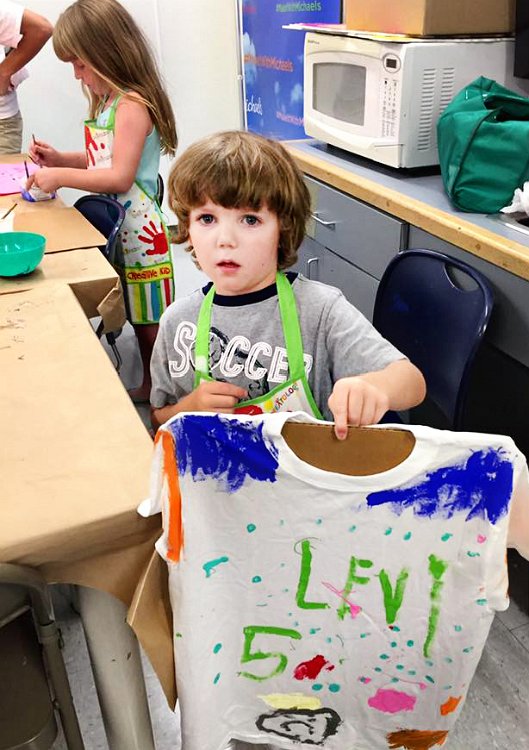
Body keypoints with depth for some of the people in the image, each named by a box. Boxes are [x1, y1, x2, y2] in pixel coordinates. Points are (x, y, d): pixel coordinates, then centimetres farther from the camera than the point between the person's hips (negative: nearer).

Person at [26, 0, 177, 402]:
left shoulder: (132, 105, -17)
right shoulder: (108, 101, 12)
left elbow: (119, 177, -23)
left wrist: (61, 177, -20)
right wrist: (59, 158, 8)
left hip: (138, 229, -9)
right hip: (113, 226, 9)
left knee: (150, 321, 3)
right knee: (139, 316, 18)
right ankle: (149, 386, 32)